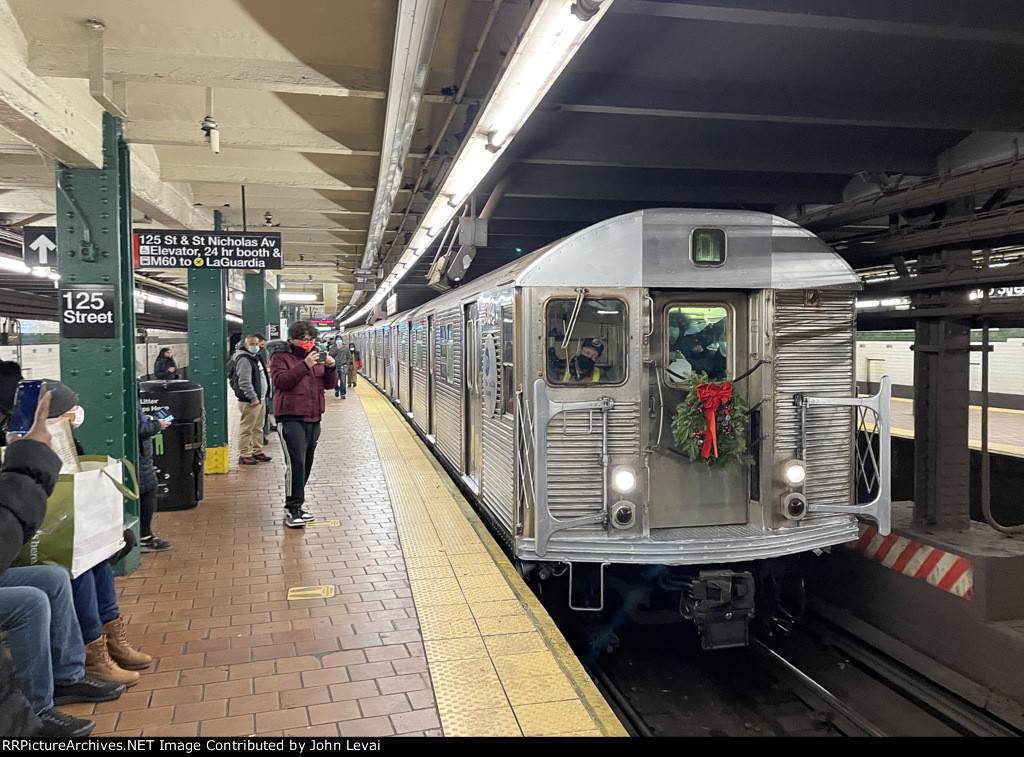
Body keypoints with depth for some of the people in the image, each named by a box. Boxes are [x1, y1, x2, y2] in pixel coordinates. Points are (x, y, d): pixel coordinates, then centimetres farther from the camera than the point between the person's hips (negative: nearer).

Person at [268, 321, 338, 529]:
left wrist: (330, 368, -6)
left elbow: (329, 385, 13)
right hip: (290, 418, -7)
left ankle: (296, 504, 21)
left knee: (306, 464, 10)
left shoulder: (316, 358, 16)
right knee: (296, 463, -14)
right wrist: (304, 365, -23)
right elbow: (280, 381, -17)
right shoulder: (281, 357, -1)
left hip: (313, 418, 7)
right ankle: (293, 509, -9)